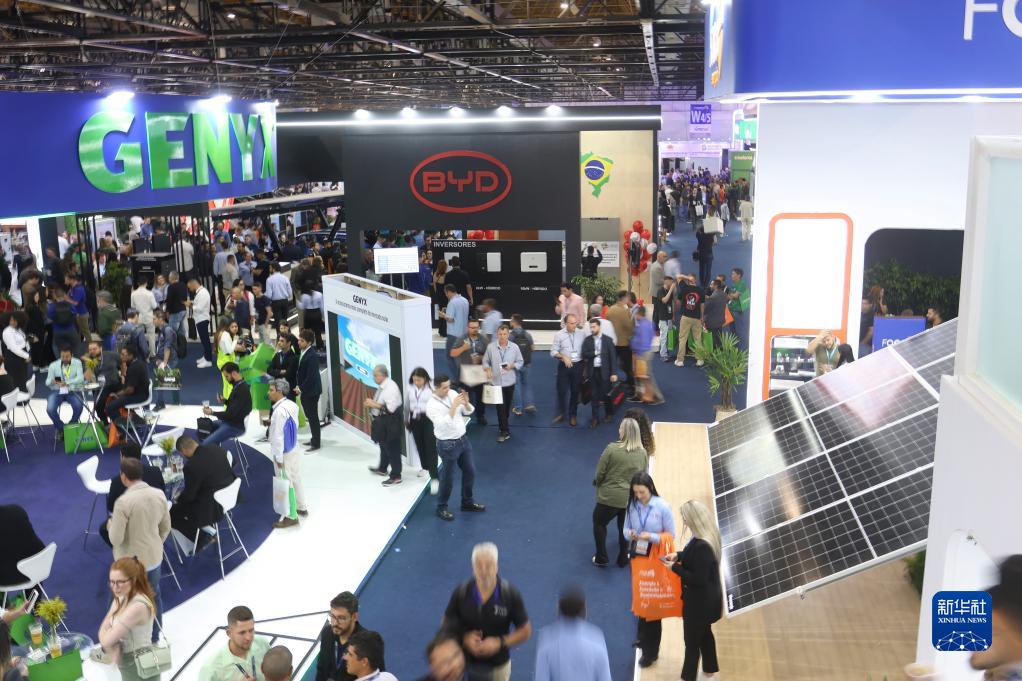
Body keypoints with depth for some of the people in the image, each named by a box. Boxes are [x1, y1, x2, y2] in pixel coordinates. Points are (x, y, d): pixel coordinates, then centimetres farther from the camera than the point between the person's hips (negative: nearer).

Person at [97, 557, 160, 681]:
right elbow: (103, 631, -1)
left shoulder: (138, 606, -30)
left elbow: (107, 640, -27)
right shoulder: (121, 598, -1)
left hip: (141, 669, -9)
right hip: (128, 666, 9)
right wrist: (112, 651, -18)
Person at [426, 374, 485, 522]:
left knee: (470, 472, 18)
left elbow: (468, 412, 5)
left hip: (463, 439, 7)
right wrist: (453, 406, -34)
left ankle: (467, 503, 37)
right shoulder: (431, 406, -20)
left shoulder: (452, 394, -2)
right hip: (448, 445, -7)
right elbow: (444, 425, -30)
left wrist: (466, 402, -17)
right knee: (448, 478, 6)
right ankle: (441, 508, 25)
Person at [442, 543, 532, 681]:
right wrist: (464, 638, -18)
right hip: (466, 663, 0)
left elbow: (525, 631, -7)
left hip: (498, 666, 0)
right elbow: (446, 624, -1)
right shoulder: (461, 592, -13)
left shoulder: (511, 594, -16)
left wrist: (500, 642, -20)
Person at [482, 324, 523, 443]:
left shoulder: (514, 347, -4)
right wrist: (487, 369, -16)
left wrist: (513, 365, -15)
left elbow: (520, 361, 5)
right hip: (496, 382, -2)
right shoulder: (490, 347, -6)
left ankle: (503, 425, 39)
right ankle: (505, 431, 2)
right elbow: (485, 361, 4)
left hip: (509, 382, 2)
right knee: (500, 407, -3)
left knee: (507, 406, 16)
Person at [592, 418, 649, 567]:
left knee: (599, 523, 21)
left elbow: (600, 472, -13)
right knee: (624, 527, 24)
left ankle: (601, 558, 23)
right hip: (632, 498, 4)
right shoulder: (643, 453, -6)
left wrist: (597, 483, 7)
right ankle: (623, 559, 36)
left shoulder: (612, 448, -19)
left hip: (610, 496, -3)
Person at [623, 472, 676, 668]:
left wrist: (651, 537, -25)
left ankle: (650, 651, 18)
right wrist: (629, 534, -19)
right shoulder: (631, 506, -5)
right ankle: (644, 638, 36)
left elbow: (670, 536, -11)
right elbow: (626, 529, 4)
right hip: (637, 558, 4)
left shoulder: (663, 507, -16)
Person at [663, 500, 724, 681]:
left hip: (700, 601, -9)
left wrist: (675, 568, -21)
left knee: (692, 640, 11)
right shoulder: (707, 535, -5)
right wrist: (679, 555, 0)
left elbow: (698, 579, -30)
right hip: (707, 598, 9)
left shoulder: (702, 546, -35)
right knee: (704, 632, 28)